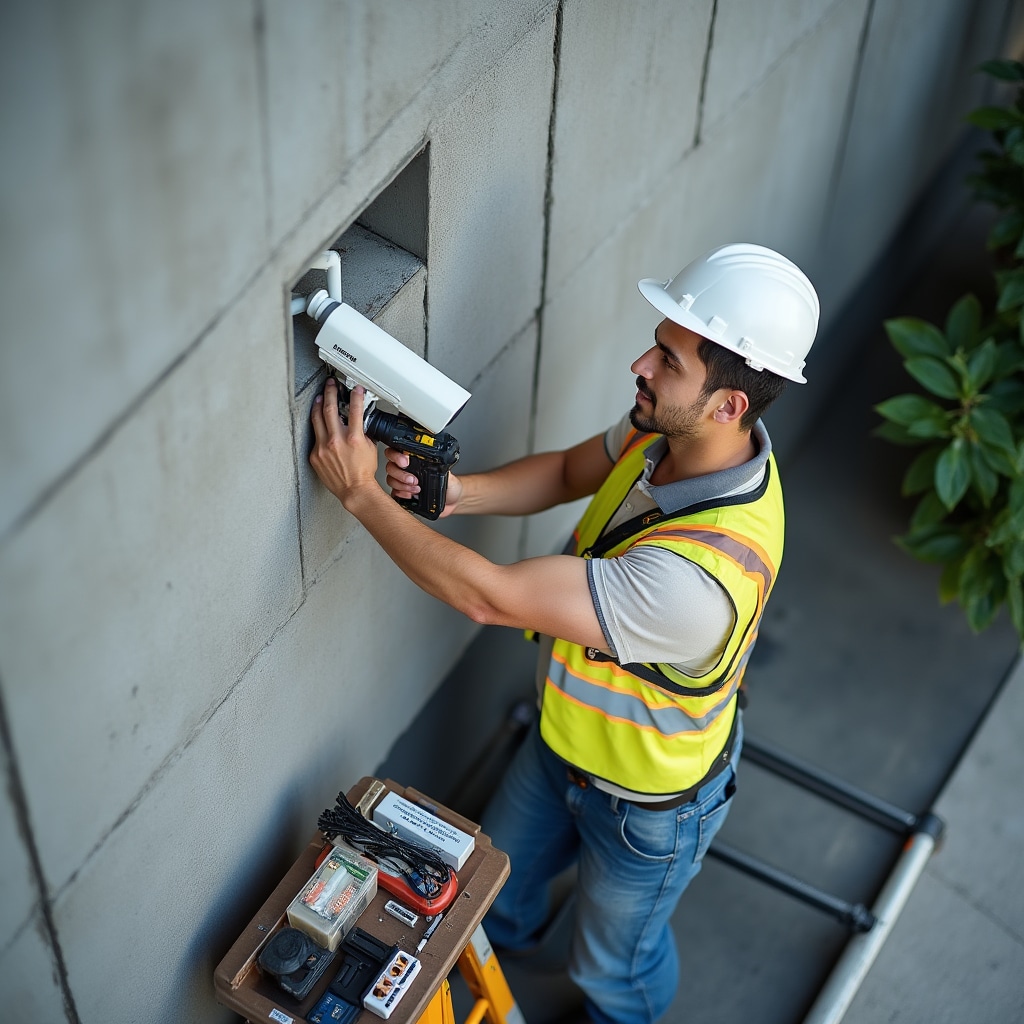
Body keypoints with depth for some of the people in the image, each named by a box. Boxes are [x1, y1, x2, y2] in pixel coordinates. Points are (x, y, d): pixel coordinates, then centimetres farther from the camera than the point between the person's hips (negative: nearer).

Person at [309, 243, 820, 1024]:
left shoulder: (701, 574, -48)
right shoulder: (668, 433, -21)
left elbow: (490, 596, -43)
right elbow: (566, 472, -2)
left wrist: (359, 492, -36)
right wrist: (458, 492, -22)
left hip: (648, 800, -7)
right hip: (567, 735, 8)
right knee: (498, 872, 34)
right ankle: (505, 936, 69)